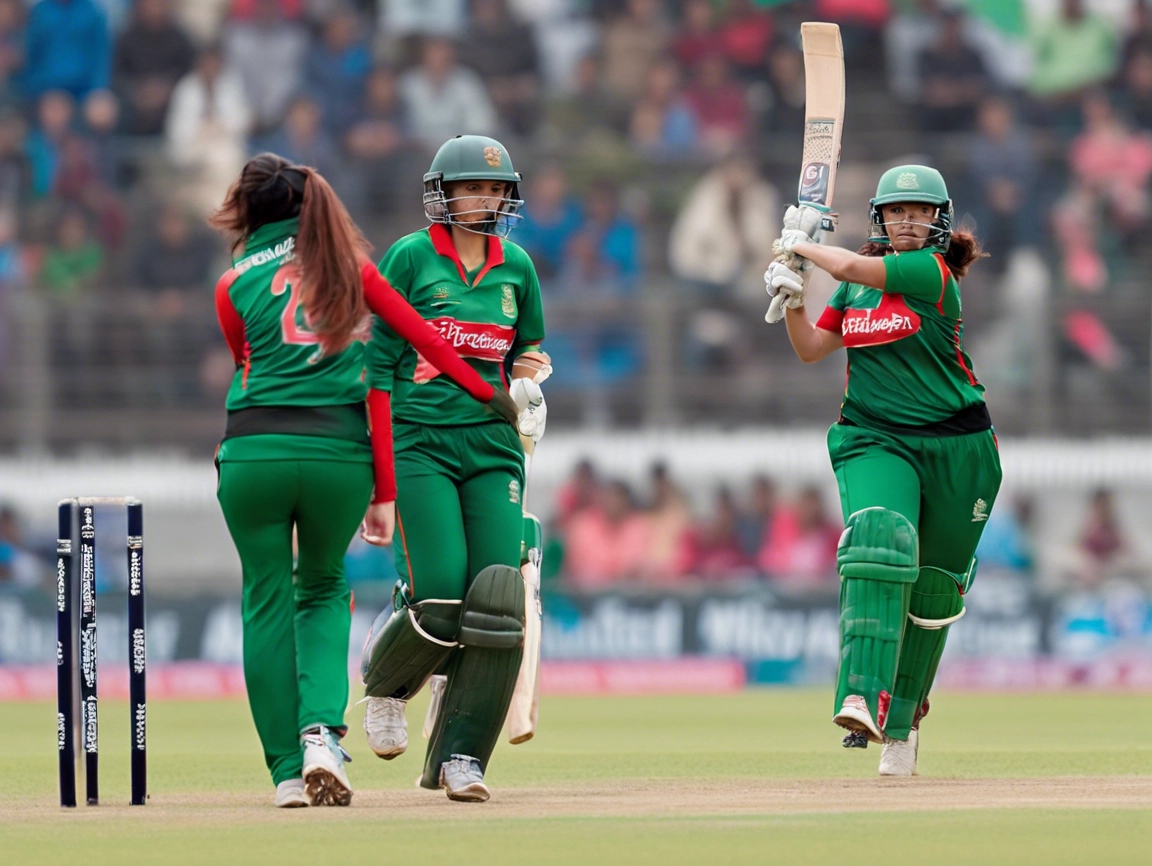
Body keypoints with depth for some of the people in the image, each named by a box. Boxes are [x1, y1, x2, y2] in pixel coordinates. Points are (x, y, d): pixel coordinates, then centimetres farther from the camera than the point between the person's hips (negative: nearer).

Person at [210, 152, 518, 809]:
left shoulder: (234, 285, 8)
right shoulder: (344, 262, 12)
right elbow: (420, 335, 10)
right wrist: (488, 393, 18)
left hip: (256, 450, -2)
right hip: (341, 452, 2)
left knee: (267, 601, 9)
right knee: (324, 589, 21)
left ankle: (288, 770, 7)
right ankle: (322, 732, -2)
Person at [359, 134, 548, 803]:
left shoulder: (516, 266, 13)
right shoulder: (410, 257, 1)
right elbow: (378, 355, 1)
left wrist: (529, 380, 4)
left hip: (494, 448, 4)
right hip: (420, 444, -4)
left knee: (498, 601, -10)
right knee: (440, 596, -14)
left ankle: (459, 757, -2)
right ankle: (387, 680, 20)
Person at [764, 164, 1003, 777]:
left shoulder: (934, 273, -10)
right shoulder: (857, 285, 9)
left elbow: (853, 267, -19)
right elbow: (811, 349, 11)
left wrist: (802, 245, -3)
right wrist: (791, 299, -6)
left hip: (954, 447, -2)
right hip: (874, 442, 2)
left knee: (933, 589, 6)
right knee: (877, 540, -25)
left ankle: (902, 717, 24)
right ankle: (863, 699, -36)